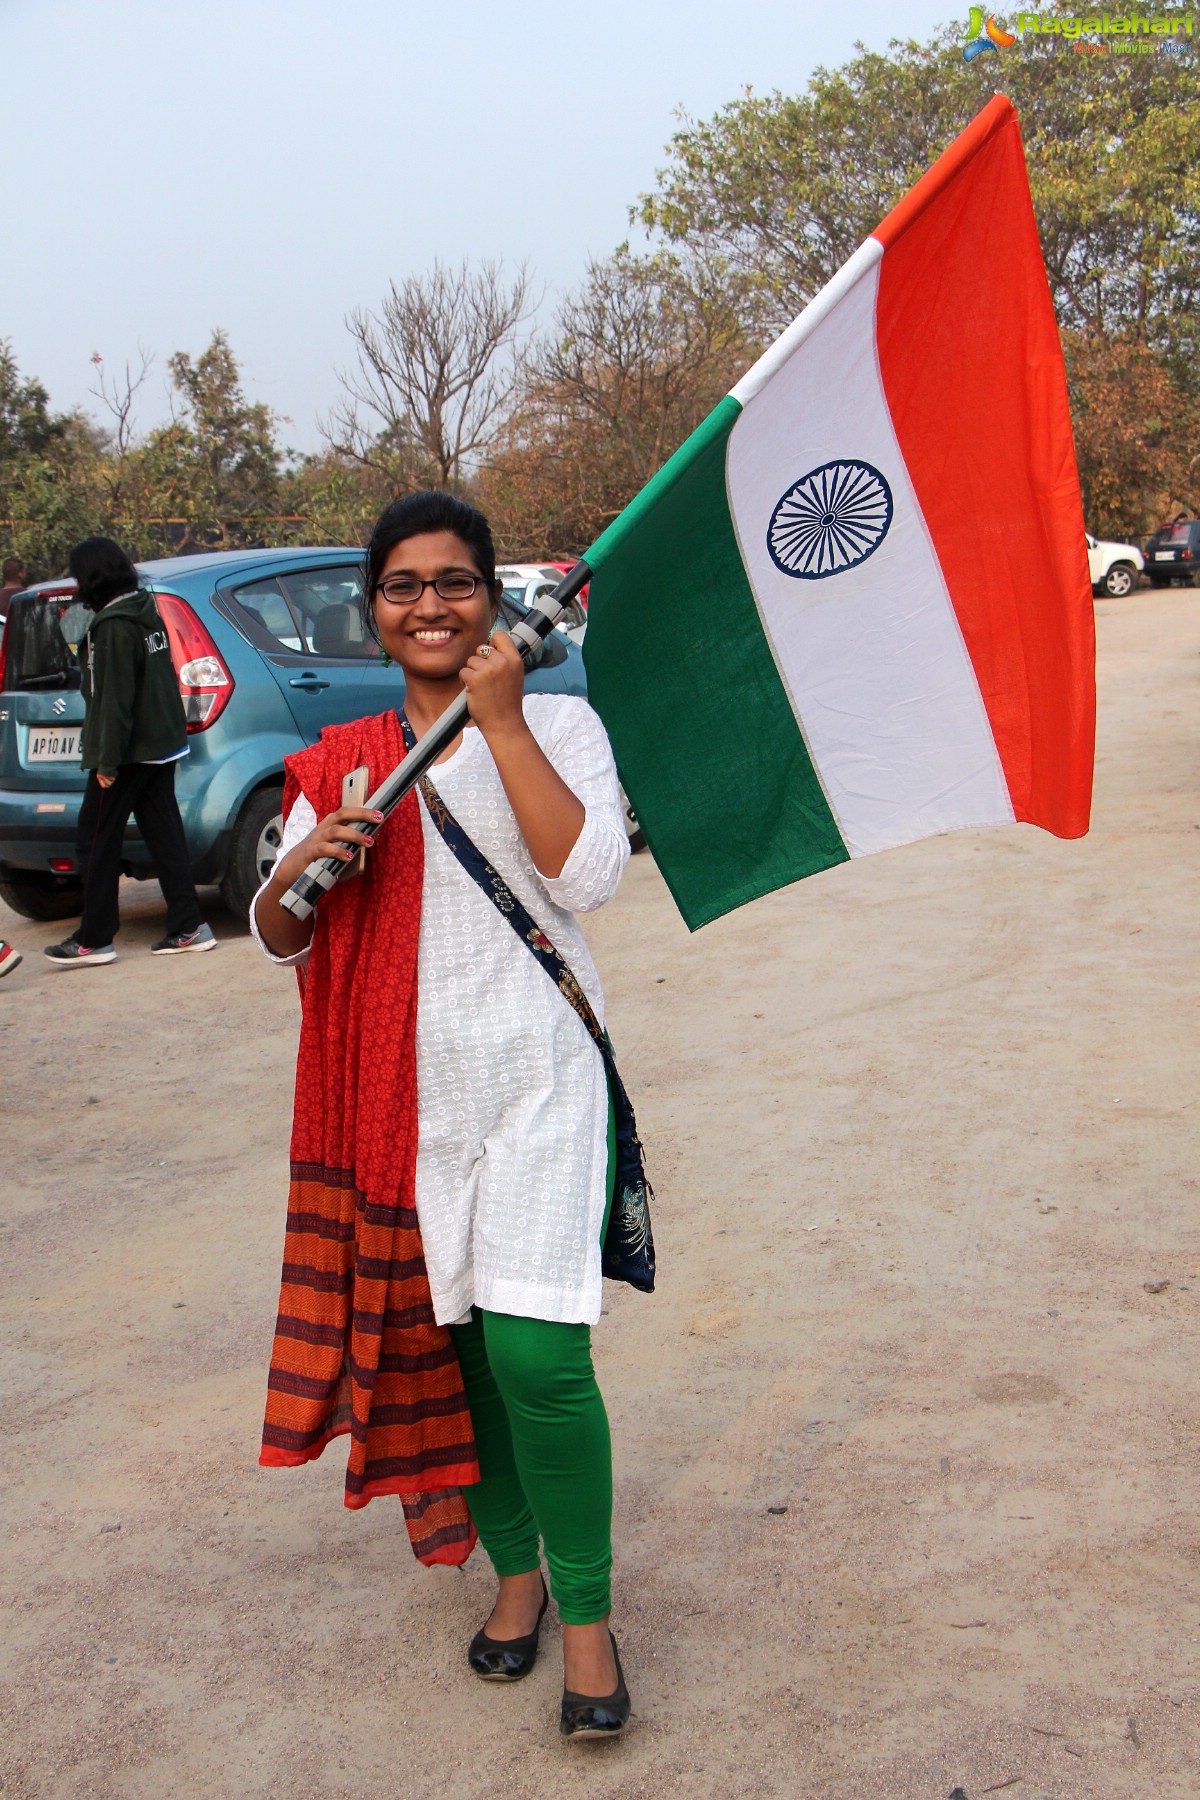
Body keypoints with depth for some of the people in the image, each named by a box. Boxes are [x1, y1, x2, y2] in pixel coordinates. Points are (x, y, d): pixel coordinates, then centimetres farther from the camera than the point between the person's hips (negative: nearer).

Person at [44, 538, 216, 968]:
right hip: (162, 744, 9)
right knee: (164, 835, 10)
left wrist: (107, 760, -17)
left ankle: (93, 940, 5)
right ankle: (188, 928, 10)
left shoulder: (114, 626, -17)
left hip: (129, 753, -9)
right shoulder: (146, 611, 10)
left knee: (95, 841, 0)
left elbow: (115, 698, -19)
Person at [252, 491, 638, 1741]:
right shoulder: (341, 763, 9)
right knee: (445, 1343, 11)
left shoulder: (556, 722, 1)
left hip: (533, 1076, -3)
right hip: (401, 1090, 4)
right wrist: (302, 869, -11)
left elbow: (587, 874, -16)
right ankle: (515, 1569, 33)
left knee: (535, 1353, -11)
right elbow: (278, 938, 11)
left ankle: (587, 1614, 9)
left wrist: (503, 725, -15)